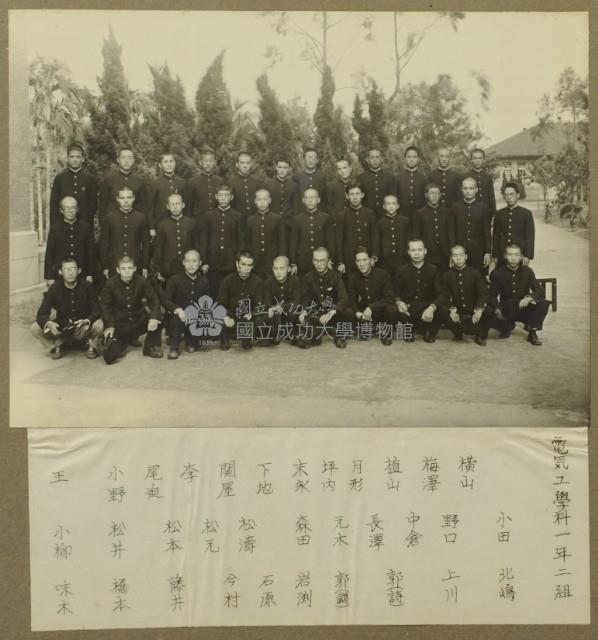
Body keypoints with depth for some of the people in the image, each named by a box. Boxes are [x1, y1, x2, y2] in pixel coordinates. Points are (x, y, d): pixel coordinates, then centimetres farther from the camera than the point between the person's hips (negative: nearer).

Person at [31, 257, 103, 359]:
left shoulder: (87, 287, -11)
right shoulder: (55, 288, -8)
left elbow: (96, 311, -13)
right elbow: (42, 314, -12)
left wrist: (87, 321, -36)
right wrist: (49, 323, -35)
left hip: (83, 327, -2)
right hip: (61, 329, 2)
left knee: (99, 325, -33)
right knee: (35, 328, -20)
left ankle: (90, 345, 0)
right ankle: (57, 345, 7)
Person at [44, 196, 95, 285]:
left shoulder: (86, 227, 5)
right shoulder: (55, 228, 3)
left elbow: (91, 251, 6)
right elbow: (49, 254, 4)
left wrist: (90, 275, 2)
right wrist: (49, 277, 1)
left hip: (81, 274, 0)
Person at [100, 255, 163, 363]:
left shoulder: (141, 281, -9)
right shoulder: (111, 284, -11)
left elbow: (153, 299, -10)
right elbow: (105, 305, -5)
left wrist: (154, 317, -28)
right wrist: (109, 325, -16)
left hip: (139, 321, 1)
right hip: (119, 325, -1)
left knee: (158, 318, -29)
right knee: (109, 357, -17)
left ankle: (151, 346, -2)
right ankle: (124, 342, 19)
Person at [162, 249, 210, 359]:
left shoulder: (204, 281, 5)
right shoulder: (174, 279, -3)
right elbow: (165, 300, -9)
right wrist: (178, 309, -28)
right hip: (179, 314, -4)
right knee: (176, 317, -34)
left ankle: (191, 341, 12)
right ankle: (173, 347, -14)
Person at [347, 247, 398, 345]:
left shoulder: (382, 274, -11)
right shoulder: (352, 277, -3)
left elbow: (390, 298, -17)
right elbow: (351, 300, 0)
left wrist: (372, 307, -29)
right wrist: (357, 312, -23)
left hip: (380, 309, -2)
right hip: (363, 310, 3)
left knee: (392, 310, -35)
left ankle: (386, 333, -3)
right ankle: (370, 327, -1)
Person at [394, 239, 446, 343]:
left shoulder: (433, 270, 0)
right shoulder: (403, 270, 3)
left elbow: (440, 295, -8)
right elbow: (396, 293, 4)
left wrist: (432, 308, -30)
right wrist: (398, 302, -21)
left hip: (427, 306, 0)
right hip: (408, 306, 0)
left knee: (442, 312, -33)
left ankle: (431, 332, 5)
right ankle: (409, 331, 3)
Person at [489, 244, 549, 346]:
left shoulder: (527, 271, -4)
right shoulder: (497, 273, -7)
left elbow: (540, 291, -8)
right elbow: (493, 295, -4)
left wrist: (529, 298, -32)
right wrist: (497, 309, -25)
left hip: (524, 309, 0)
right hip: (506, 312, 0)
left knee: (544, 303, -27)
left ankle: (532, 332, -5)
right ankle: (508, 325, 8)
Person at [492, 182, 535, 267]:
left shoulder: (526, 213, 1)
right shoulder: (499, 214, 8)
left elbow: (530, 236, -1)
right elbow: (495, 236, 10)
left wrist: (528, 256, -9)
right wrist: (495, 256, 4)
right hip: (502, 256, 2)